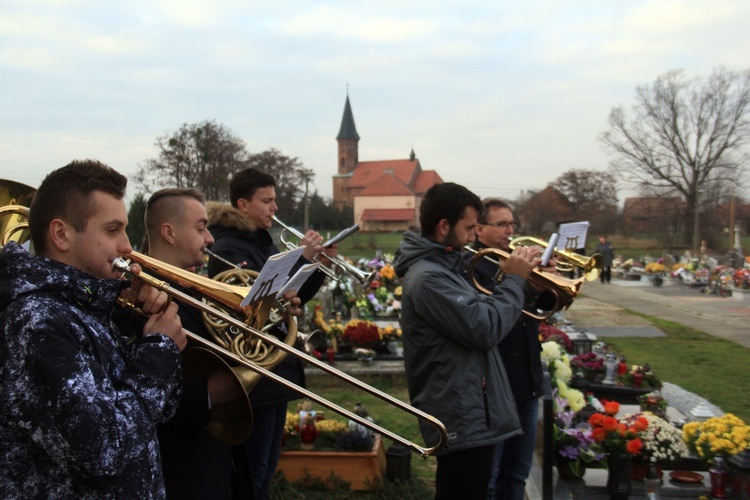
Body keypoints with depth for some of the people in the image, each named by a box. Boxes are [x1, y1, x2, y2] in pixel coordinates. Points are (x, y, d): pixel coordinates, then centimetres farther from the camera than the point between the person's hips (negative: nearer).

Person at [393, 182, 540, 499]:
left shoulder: (442, 267, 15)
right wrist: (514, 280, -12)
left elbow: (478, 314, 19)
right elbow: (485, 330, -23)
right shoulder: (428, 277, -20)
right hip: (464, 423, -11)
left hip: (472, 416, 11)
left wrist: (511, 279, 8)